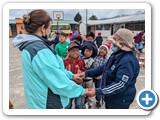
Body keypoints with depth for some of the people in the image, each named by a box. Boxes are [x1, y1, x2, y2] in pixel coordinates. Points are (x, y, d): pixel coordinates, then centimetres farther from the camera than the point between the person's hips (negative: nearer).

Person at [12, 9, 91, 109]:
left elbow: (53, 67, 11)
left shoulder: (30, 45, 4)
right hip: (48, 103, -9)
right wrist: (81, 90, -12)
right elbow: (59, 82, -27)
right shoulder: (39, 50, -28)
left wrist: (71, 75, 15)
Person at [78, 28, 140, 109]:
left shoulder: (128, 61, -29)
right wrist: (86, 73, -3)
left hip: (120, 101, -8)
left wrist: (97, 91, -31)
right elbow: (104, 67, 7)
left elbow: (120, 84, -32)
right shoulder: (117, 54, 2)